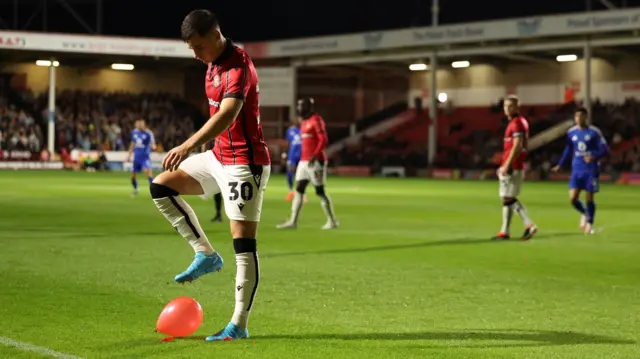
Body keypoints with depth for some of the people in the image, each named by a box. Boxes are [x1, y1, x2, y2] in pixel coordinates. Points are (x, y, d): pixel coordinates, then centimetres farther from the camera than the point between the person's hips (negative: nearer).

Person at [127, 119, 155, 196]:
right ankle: (135, 190, 36)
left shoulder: (148, 133, -12)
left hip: (145, 156, -5)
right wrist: (129, 155, 21)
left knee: (148, 172, -24)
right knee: (133, 175, 11)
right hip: (136, 157, 5)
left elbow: (153, 145, -12)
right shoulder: (134, 132, 5)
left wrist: (153, 146, -36)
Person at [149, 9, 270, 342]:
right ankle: (206, 254, 9)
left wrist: (189, 145, -49)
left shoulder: (238, 66, -21)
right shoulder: (214, 64, 9)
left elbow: (227, 114, -38)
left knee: (243, 243, -7)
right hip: (219, 156, 10)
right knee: (161, 187, 8)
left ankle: (238, 326, -2)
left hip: (244, 163, -10)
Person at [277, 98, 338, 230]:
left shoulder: (316, 120, -12)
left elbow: (323, 140, -19)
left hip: (315, 161, -9)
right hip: (304, 161, 9)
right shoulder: (304, 122, 16)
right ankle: (293, 221, 5)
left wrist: (314, 156, -26)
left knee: (320, 191, -4)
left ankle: (332, 221, 6)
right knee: (299, 190, 5)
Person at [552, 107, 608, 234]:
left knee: (589, 199, 0)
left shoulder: (594, 132, -6)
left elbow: (605, 150, -5)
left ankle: (590, 224, 16)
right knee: (573, 198, -7)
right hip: (577, 170, 3)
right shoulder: (571, 133, 6)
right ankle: (584, 214, 23)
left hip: (591, 170, -3)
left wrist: (594, 157, -23)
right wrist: (560, 165, 17)